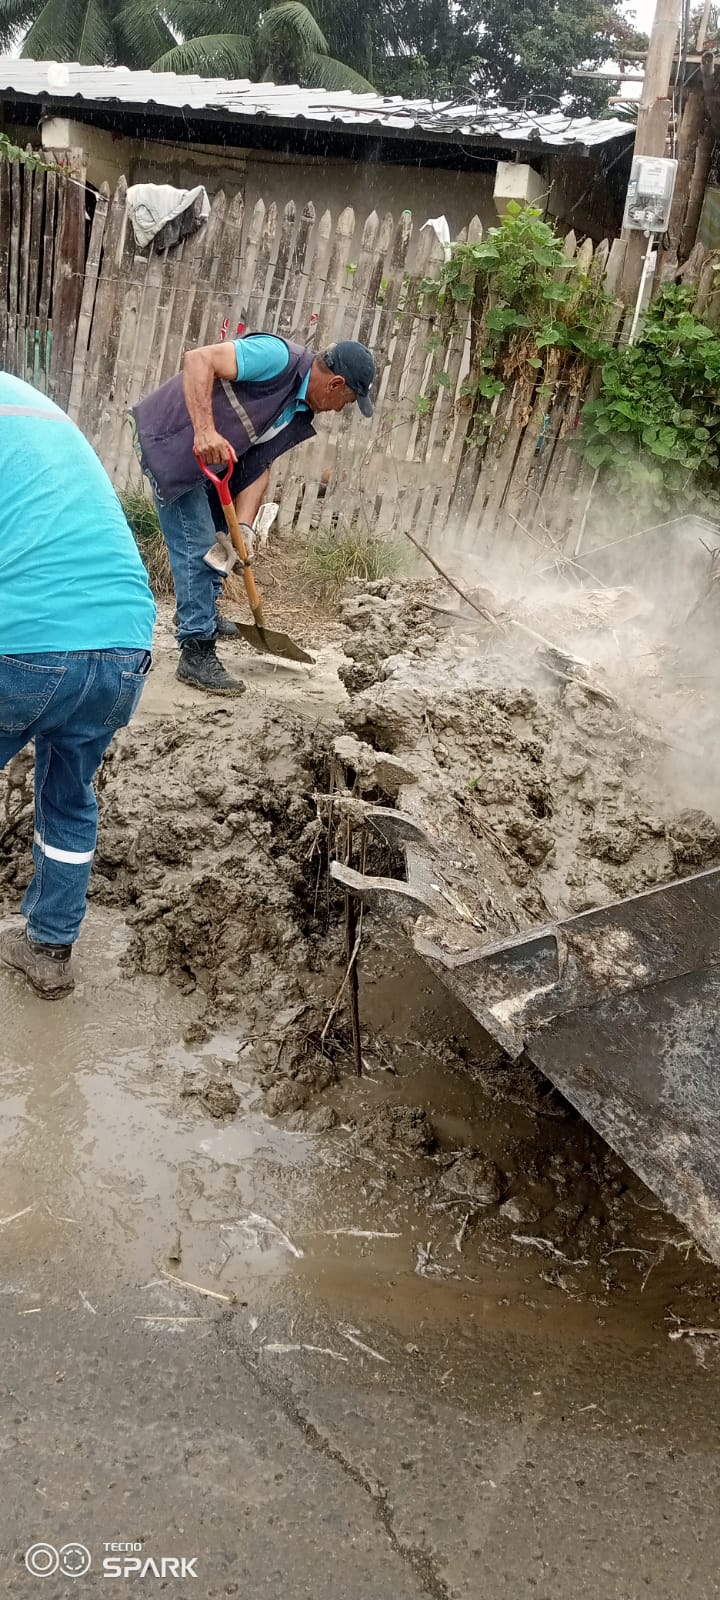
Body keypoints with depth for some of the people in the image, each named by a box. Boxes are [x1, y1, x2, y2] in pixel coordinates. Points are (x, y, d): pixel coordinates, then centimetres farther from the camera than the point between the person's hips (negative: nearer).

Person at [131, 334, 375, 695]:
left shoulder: (300, 415, 5)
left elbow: (258, 466, 2)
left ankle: (202, 611, 43)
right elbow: (199, 360, -28)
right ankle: (196, 654, -7)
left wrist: (242, 528, -12)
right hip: (170, 441, -10)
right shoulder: (278, 357, -22)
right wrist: (204, 430, -39)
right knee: (197, 544, -11)